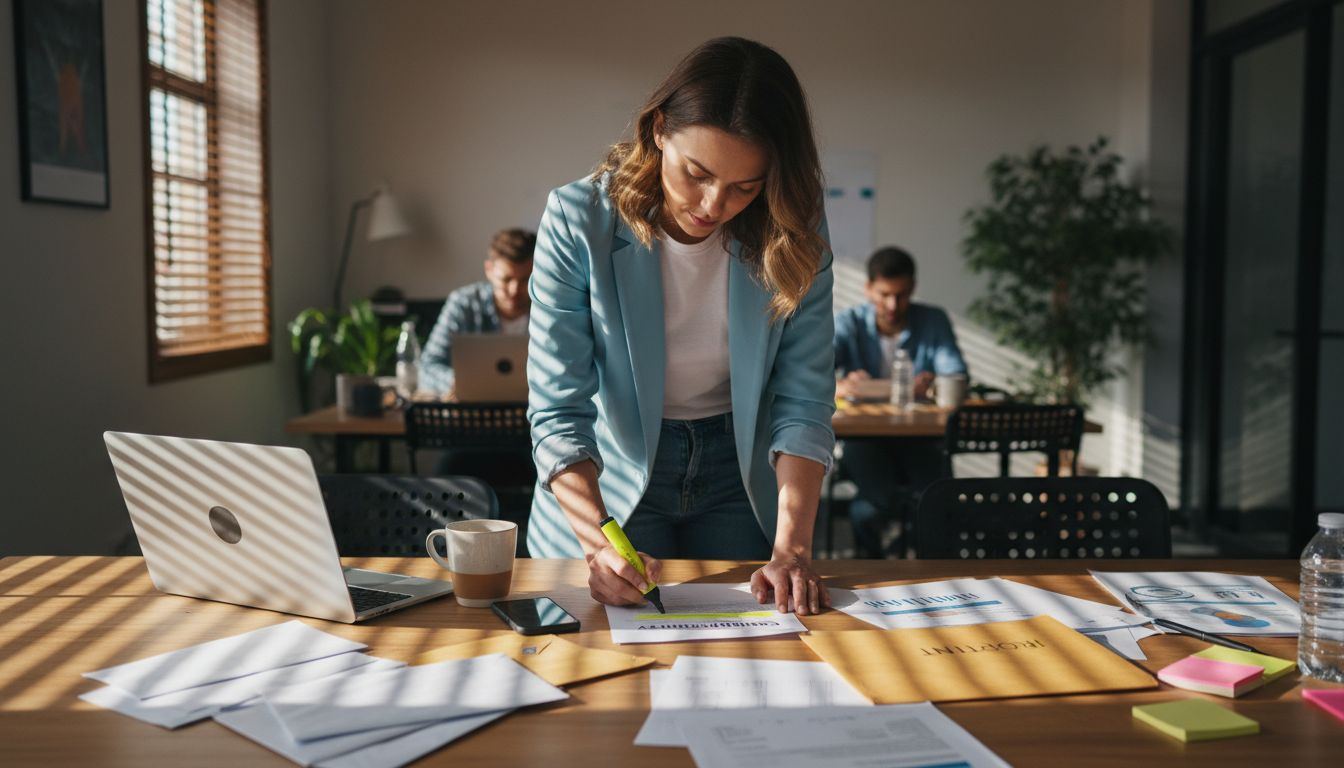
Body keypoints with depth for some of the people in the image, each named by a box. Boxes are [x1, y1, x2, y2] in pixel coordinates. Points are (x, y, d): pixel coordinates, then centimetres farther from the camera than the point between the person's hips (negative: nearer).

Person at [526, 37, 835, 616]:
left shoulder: (791, 236, -14)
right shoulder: (578, 221, -21)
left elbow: (803, 402, -14)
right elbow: (558, 412, -22)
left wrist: (791, 549, -25)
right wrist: (597, 545, -35)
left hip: (738, 471, 2)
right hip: (605, 480, -2)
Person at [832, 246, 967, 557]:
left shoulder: (934, 321, 4)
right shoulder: (849, 323, 1)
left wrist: (933, 383, -32)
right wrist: (839, 385, -38)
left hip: (918, 437, 1)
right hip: (864, 436, -1)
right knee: (878, 499, -29)